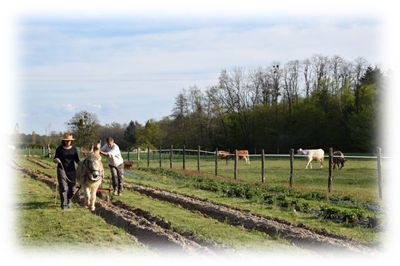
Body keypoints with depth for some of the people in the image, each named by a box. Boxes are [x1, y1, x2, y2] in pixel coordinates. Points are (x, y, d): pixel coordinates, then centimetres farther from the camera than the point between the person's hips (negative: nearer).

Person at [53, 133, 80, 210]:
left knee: (72, 187, 9)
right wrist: (56, 160, -20)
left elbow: (77, 160, 11)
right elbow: (55, 159, 2)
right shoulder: (60, 149, -2)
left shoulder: (74, 149, 5)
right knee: (63, 187, -9)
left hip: (71, 170, 3)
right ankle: (64, 204, -4)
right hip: (62, 169, -3)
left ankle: (69, 200, 36)